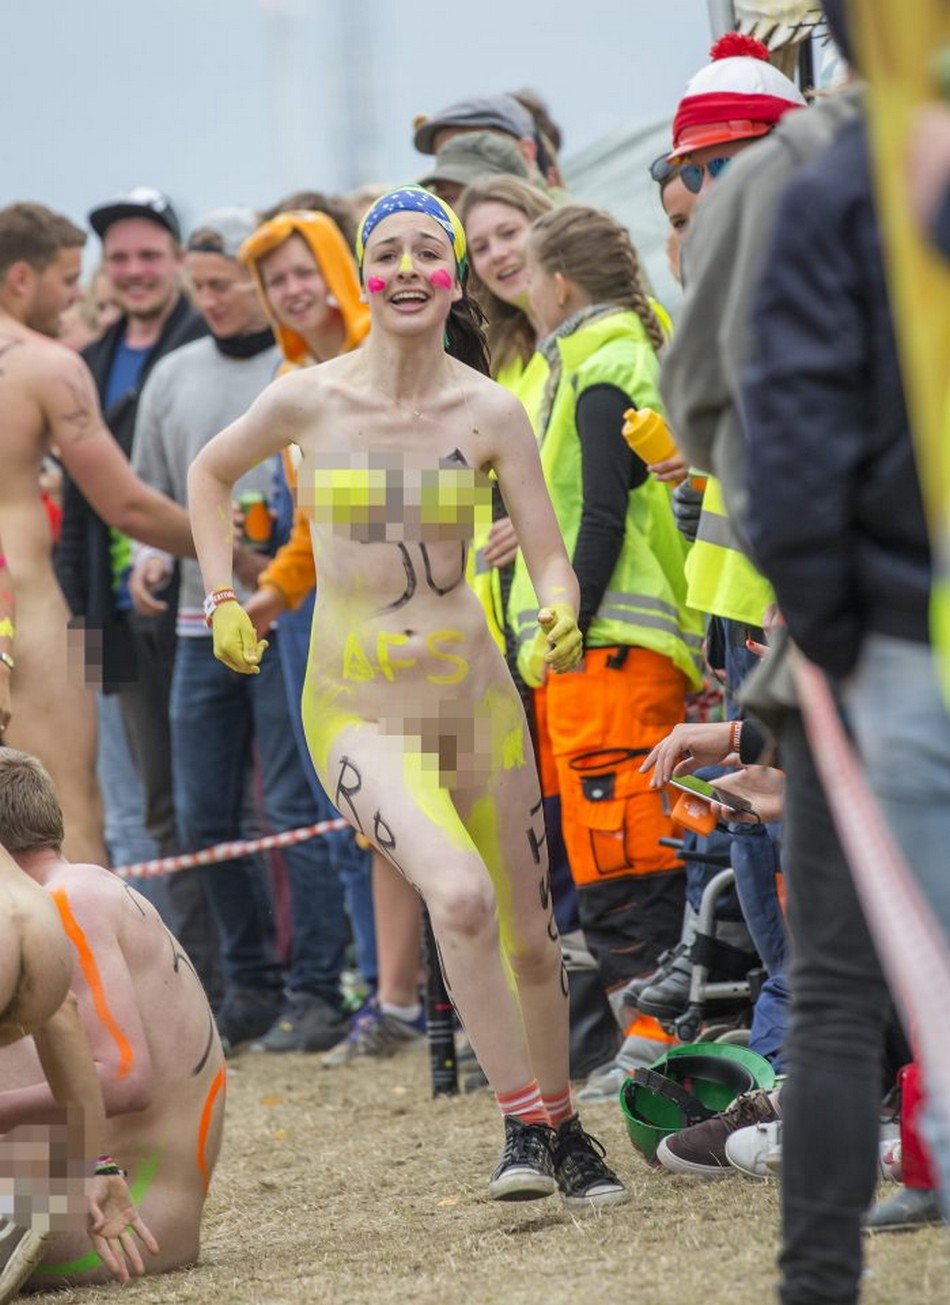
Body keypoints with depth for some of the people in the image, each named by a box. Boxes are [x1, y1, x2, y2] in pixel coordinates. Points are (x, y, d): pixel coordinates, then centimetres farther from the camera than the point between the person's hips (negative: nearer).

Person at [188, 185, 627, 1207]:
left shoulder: (490, 413, -4)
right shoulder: (309, 399, -6)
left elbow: (550, 558, -2)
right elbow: (209, 473, 14)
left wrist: (560, 615, -23)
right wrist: (223, 600, 8)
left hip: (473, 693, 2)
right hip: (354, 708, -2)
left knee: (530, 940, 9)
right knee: (460, 893, -26)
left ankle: (563, 1132, 32)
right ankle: (524, 1124, -15)